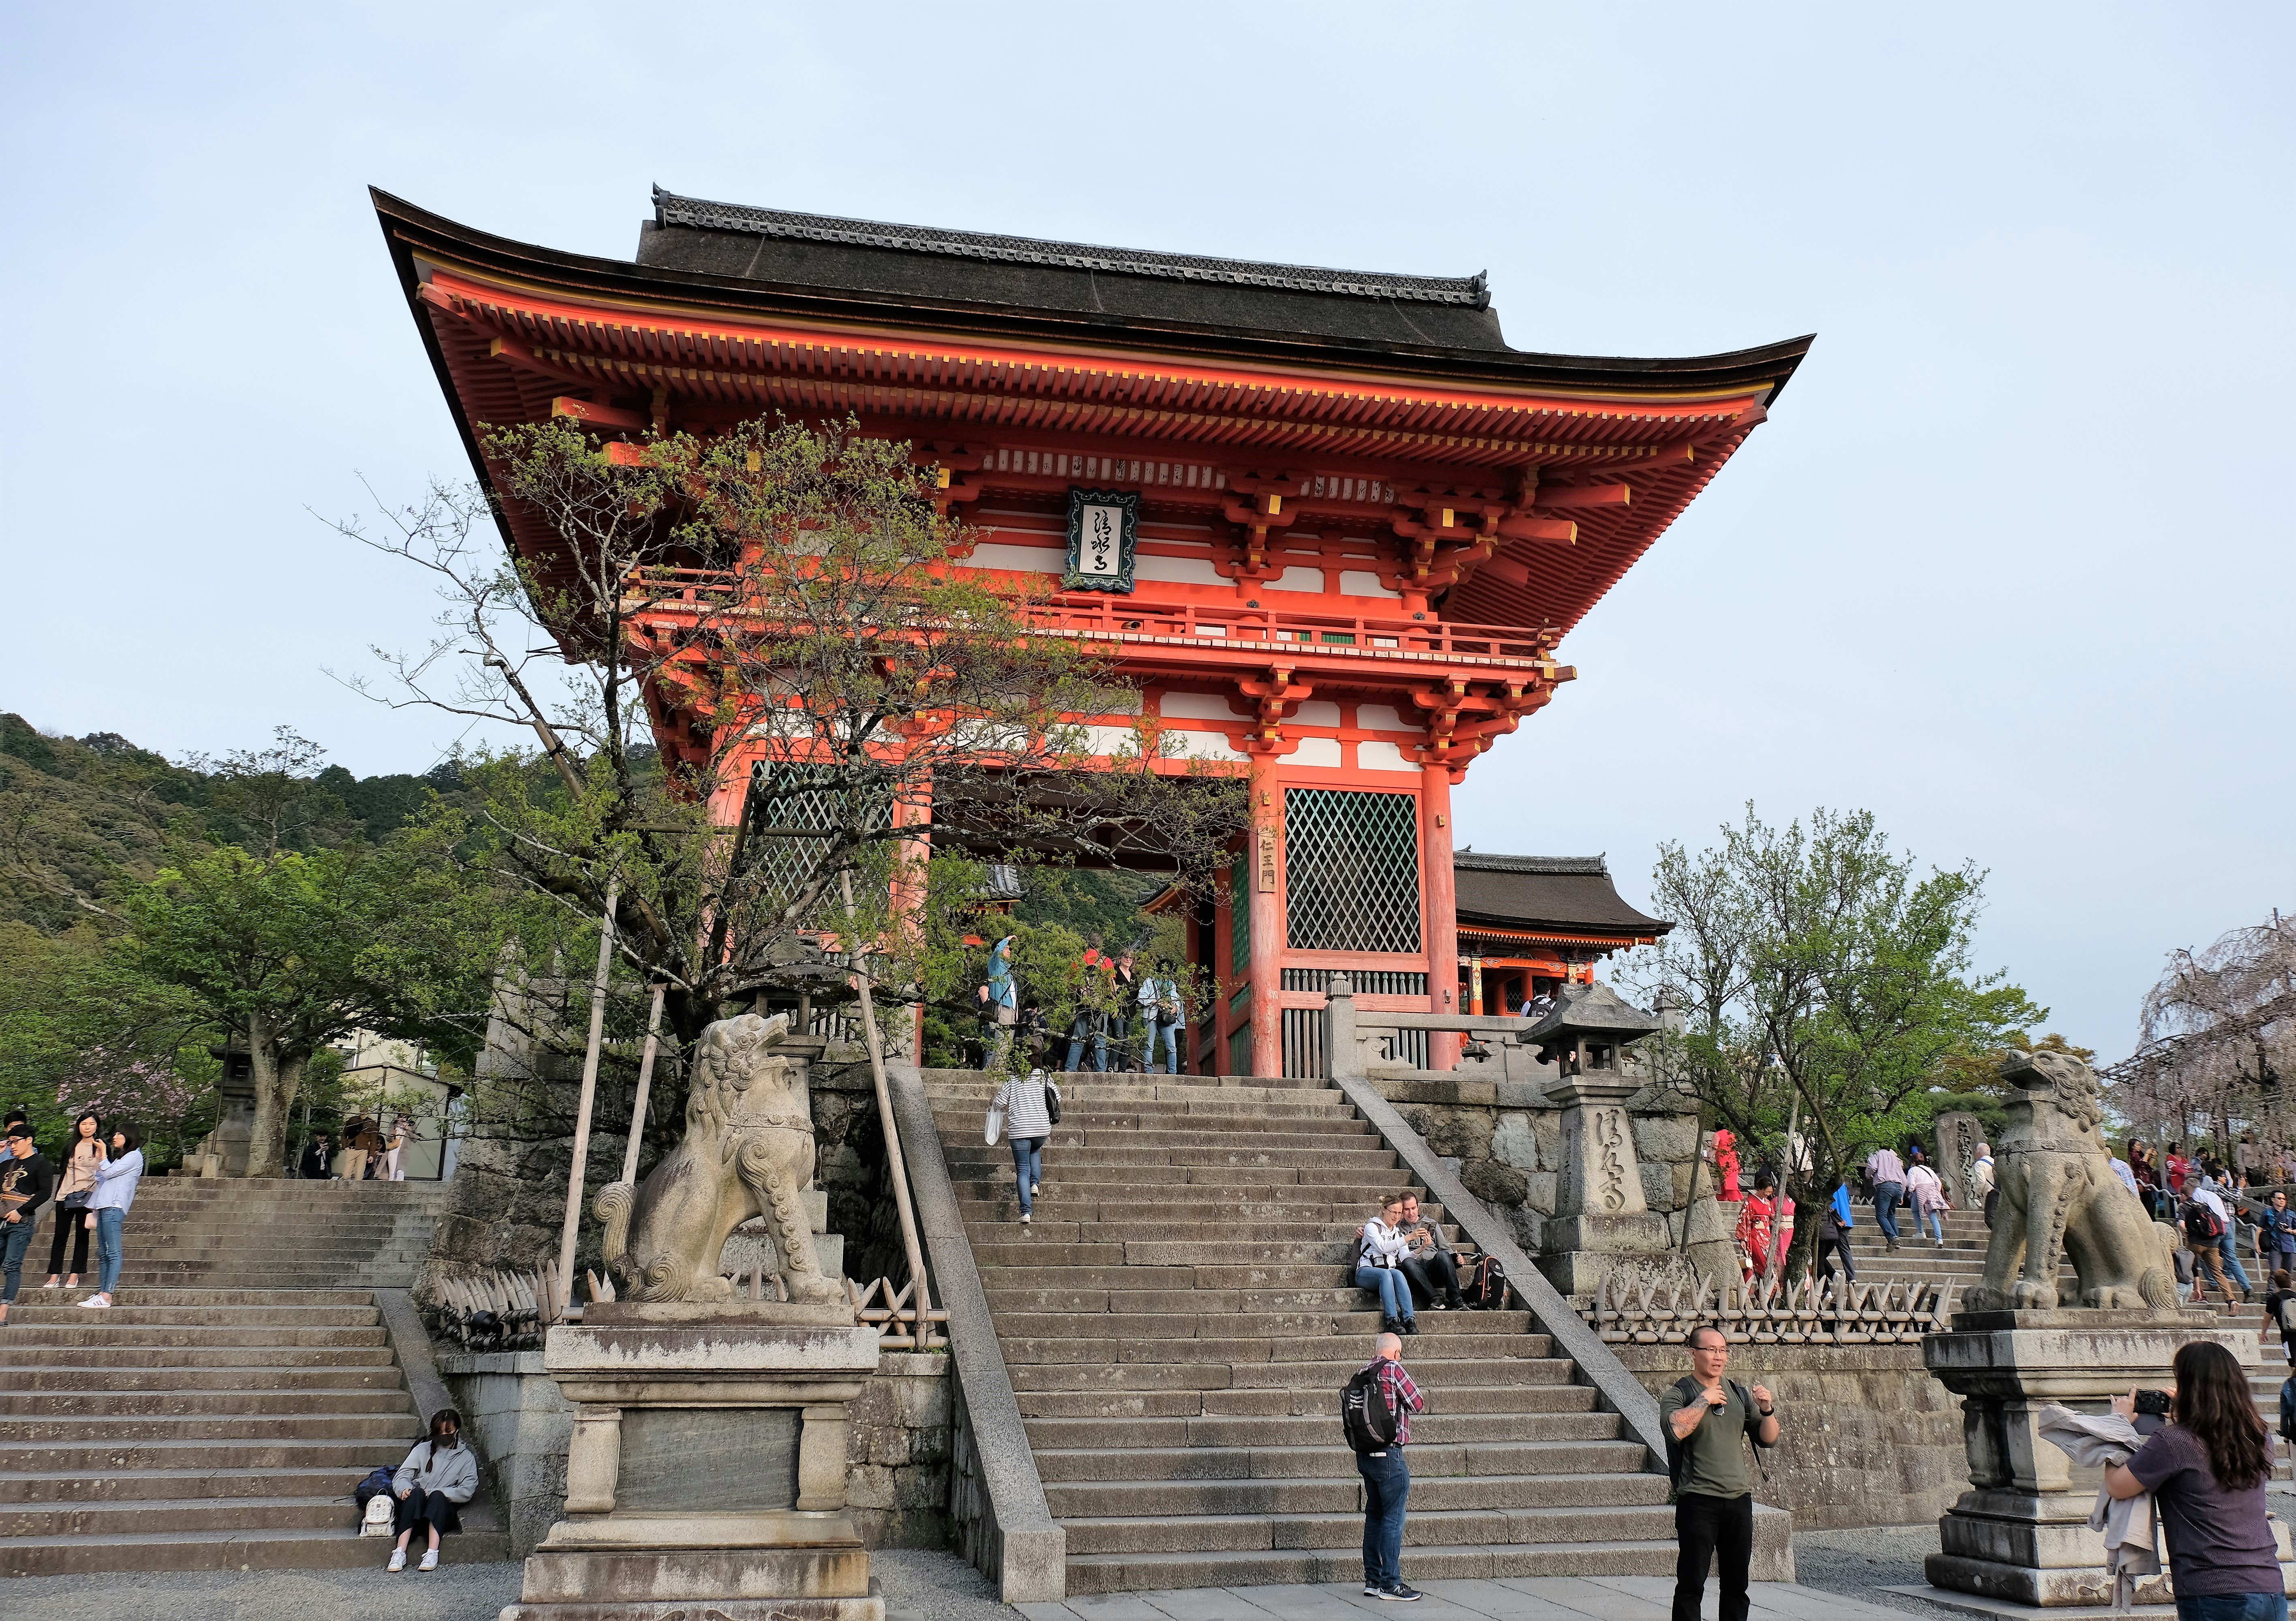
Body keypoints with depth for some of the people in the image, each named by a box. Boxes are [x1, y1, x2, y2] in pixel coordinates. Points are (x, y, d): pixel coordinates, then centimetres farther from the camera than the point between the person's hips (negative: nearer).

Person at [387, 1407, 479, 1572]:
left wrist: (433, 1492, -11)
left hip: (444, 1511, -1)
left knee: (438, 1497, -34)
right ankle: (400, 1553, -44)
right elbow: (401, 1476, 8)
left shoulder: (466, 1458, 13)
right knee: (416, 1492, -32)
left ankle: (432, 1554, -49)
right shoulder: (423, 1450, 17)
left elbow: (466, 1492, 1)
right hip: (415, 1509, 1)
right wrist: (405, 1489, -16)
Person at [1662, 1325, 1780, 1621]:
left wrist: (1767, 1411, -5)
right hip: (1698, 1502, -5)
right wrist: (1705, 1400, -16)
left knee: (1737, 1585, 11)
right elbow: (1674, 1429, -23)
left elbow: (1768, 1440, 12)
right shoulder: (1679, 1393, -3)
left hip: (1739, 1499, 5)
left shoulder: (1739, 1393, 12)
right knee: (1691, 1585, -3)